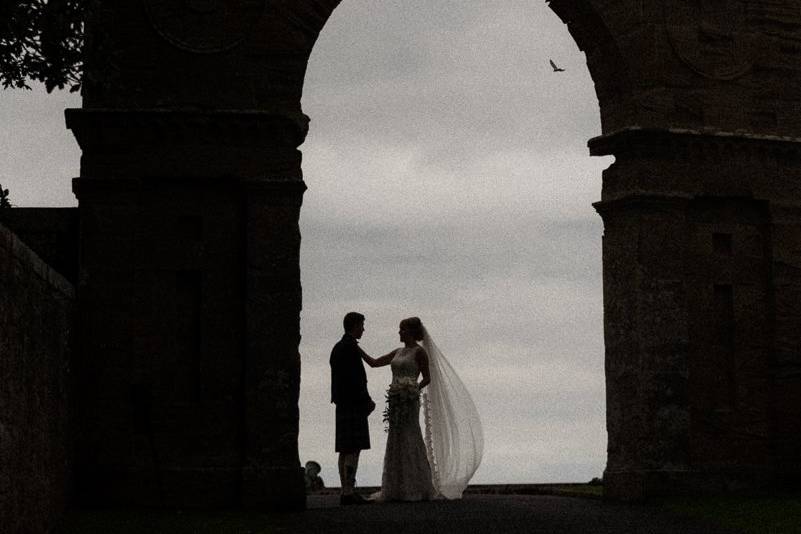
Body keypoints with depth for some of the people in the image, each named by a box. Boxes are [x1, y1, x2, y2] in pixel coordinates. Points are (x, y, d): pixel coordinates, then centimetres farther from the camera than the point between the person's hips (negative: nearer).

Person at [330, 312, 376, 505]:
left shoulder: (337, 347, 18)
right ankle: (349, 491, -14)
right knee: (353, 449, -11)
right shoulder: (351, 347, -13)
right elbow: (355, 379, -19)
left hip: (342, 404, 10)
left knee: (345, 450, 9)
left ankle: (346, 491, 10)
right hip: (354, 404, -10)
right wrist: (367, 401, -10)